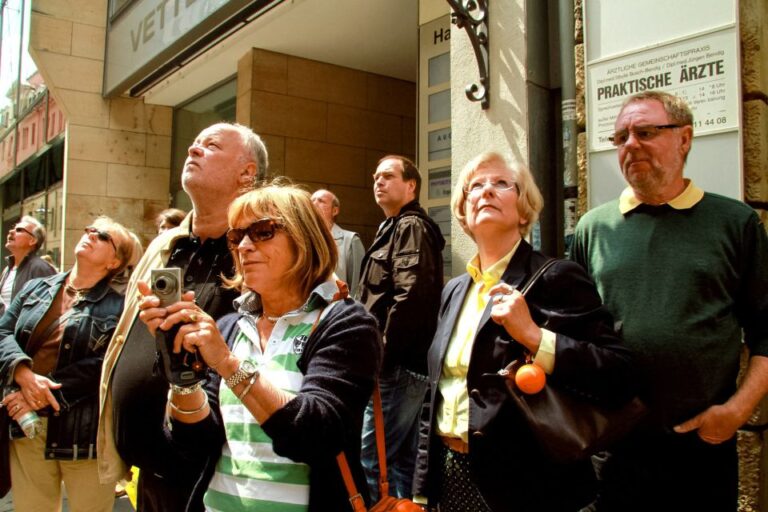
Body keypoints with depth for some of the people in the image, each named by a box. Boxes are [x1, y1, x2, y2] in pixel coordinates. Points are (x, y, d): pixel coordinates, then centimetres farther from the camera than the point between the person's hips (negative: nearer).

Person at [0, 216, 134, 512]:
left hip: (84, 431, -4)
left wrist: (43, 397, -18)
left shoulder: (118, 307, -5)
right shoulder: (36, 288, 12)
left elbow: (104, 367, -14)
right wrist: (25, 375, -17)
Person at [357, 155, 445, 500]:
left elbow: (409, 298, -21)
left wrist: (381, 354, -19)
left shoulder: (411, 227, -9)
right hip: (399, 363, 10)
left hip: (397, 364, -10)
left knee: (369, 458, -8)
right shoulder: (394, 228, 22)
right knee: (400, 458, 15)